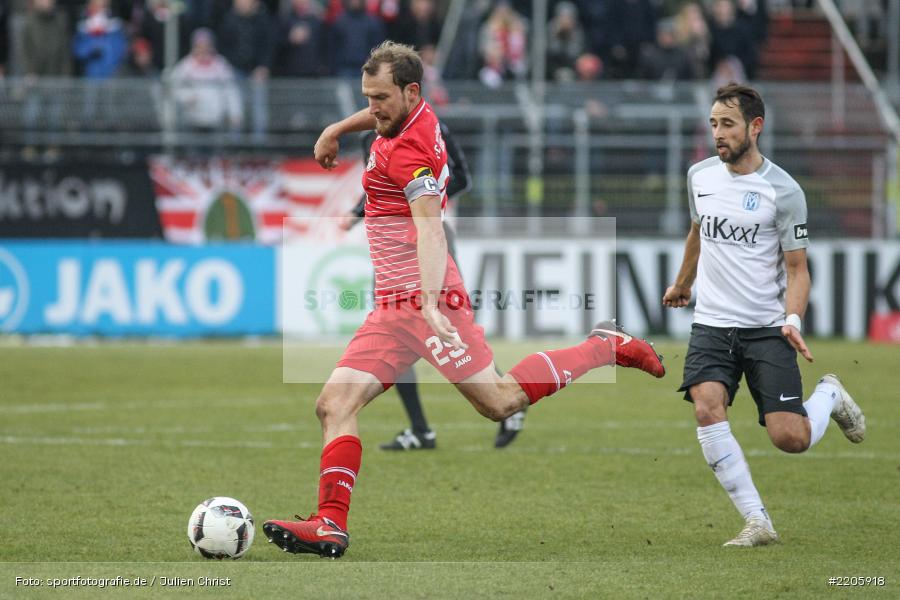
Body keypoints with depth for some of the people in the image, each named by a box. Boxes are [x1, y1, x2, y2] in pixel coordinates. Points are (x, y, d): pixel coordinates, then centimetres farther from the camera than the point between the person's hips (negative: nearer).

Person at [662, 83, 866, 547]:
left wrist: (792, 320, -20)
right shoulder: (700, 175, 5)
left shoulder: (783, 191, -9)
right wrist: (682, 283, 41)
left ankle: (828, 396, 24)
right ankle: (757, 523, -16)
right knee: (707, 410, -23)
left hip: (766, 329, -3)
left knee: (790, 438, -13)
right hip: (711, 324, 4)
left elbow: (796, 267, -4)